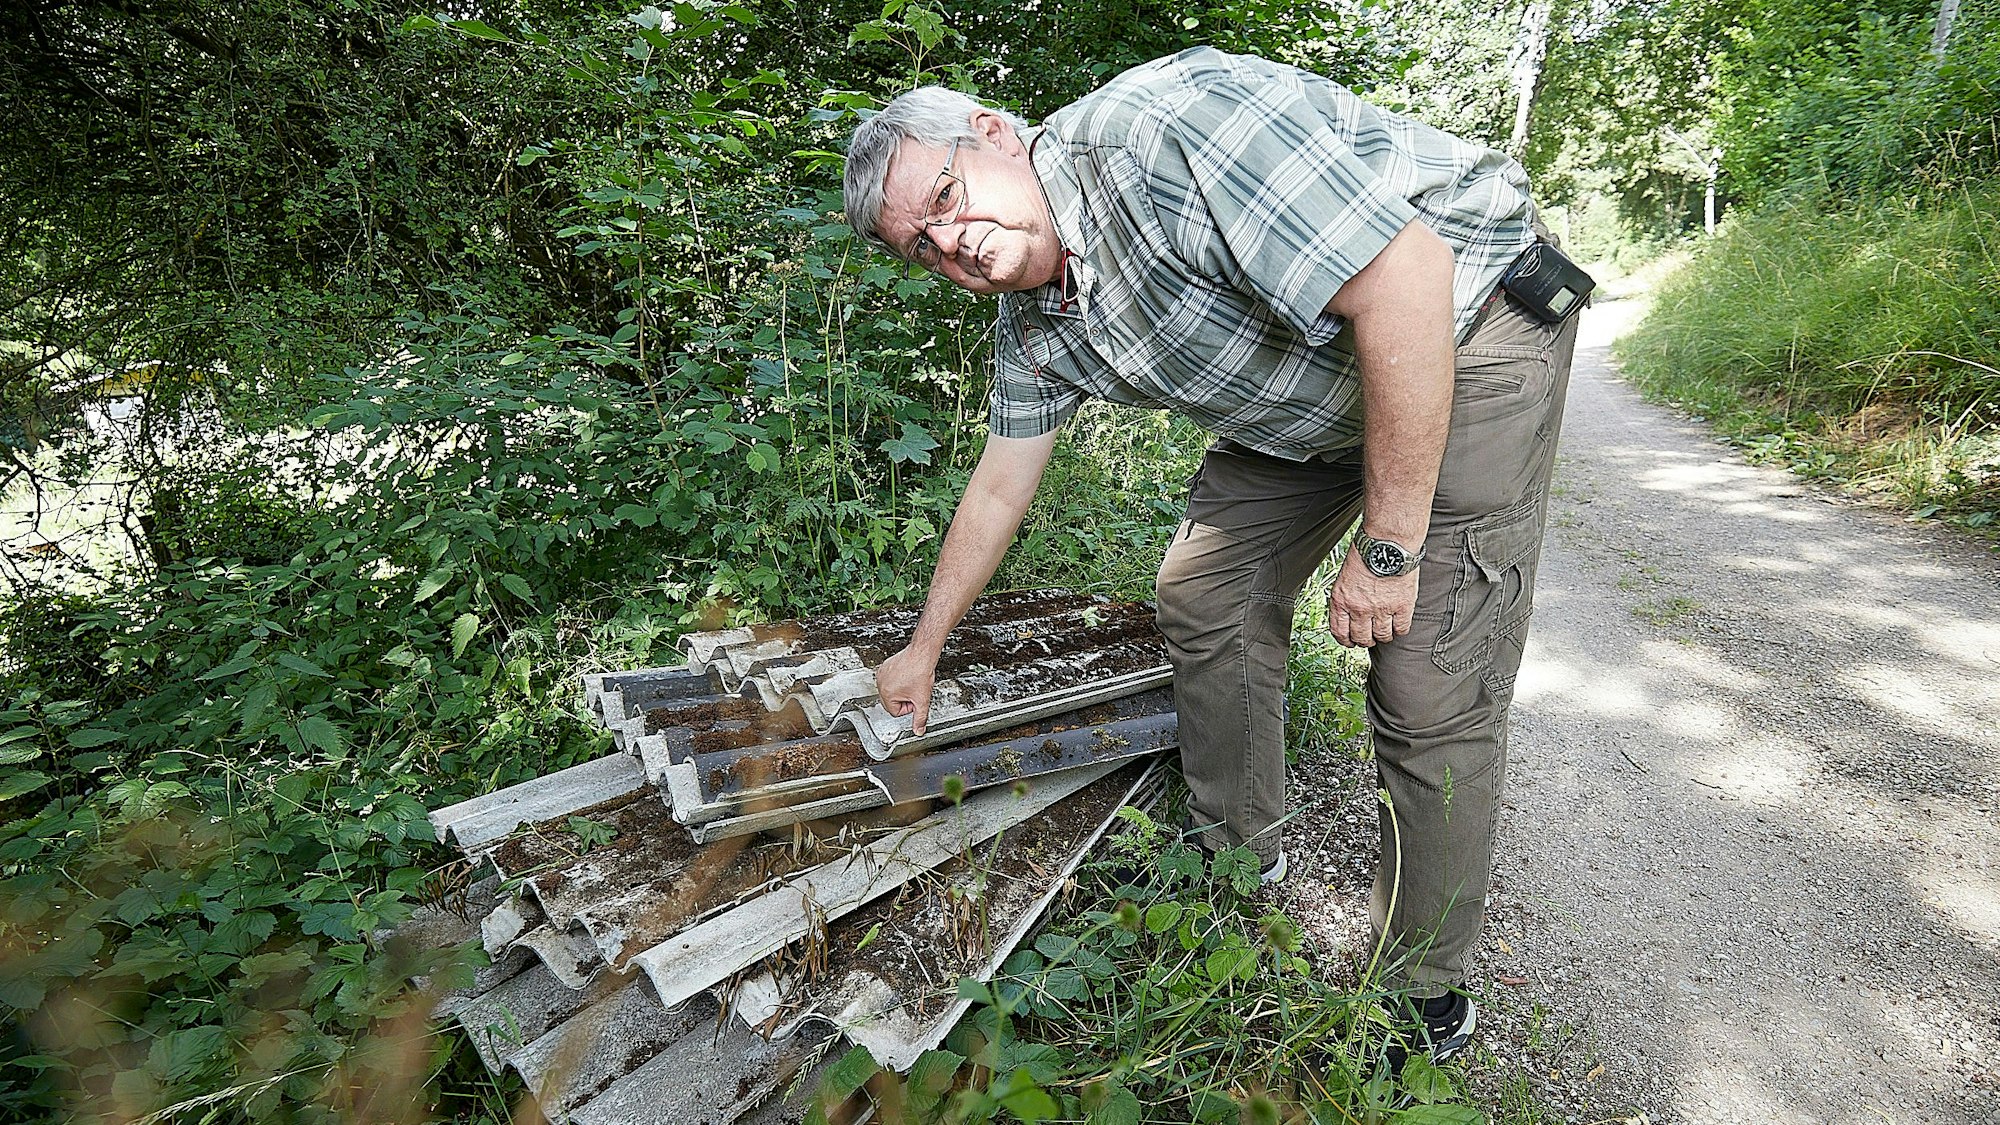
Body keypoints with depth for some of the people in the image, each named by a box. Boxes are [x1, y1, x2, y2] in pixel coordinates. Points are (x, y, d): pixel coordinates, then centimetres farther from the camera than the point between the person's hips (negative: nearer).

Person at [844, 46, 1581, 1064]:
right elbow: (998, 490, 8)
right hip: (1305, 398, 8)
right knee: (1204, 607, 7)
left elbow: (1408, 279, -33)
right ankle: (1241, 863, 28)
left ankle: (1424, 986, 10)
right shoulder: (1033, 324, -3)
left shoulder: (1160, 126, -30)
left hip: (1465, 325, -7)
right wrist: (923, 649, 14)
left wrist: (1388, 547, -28)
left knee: (1430, 696, -10)